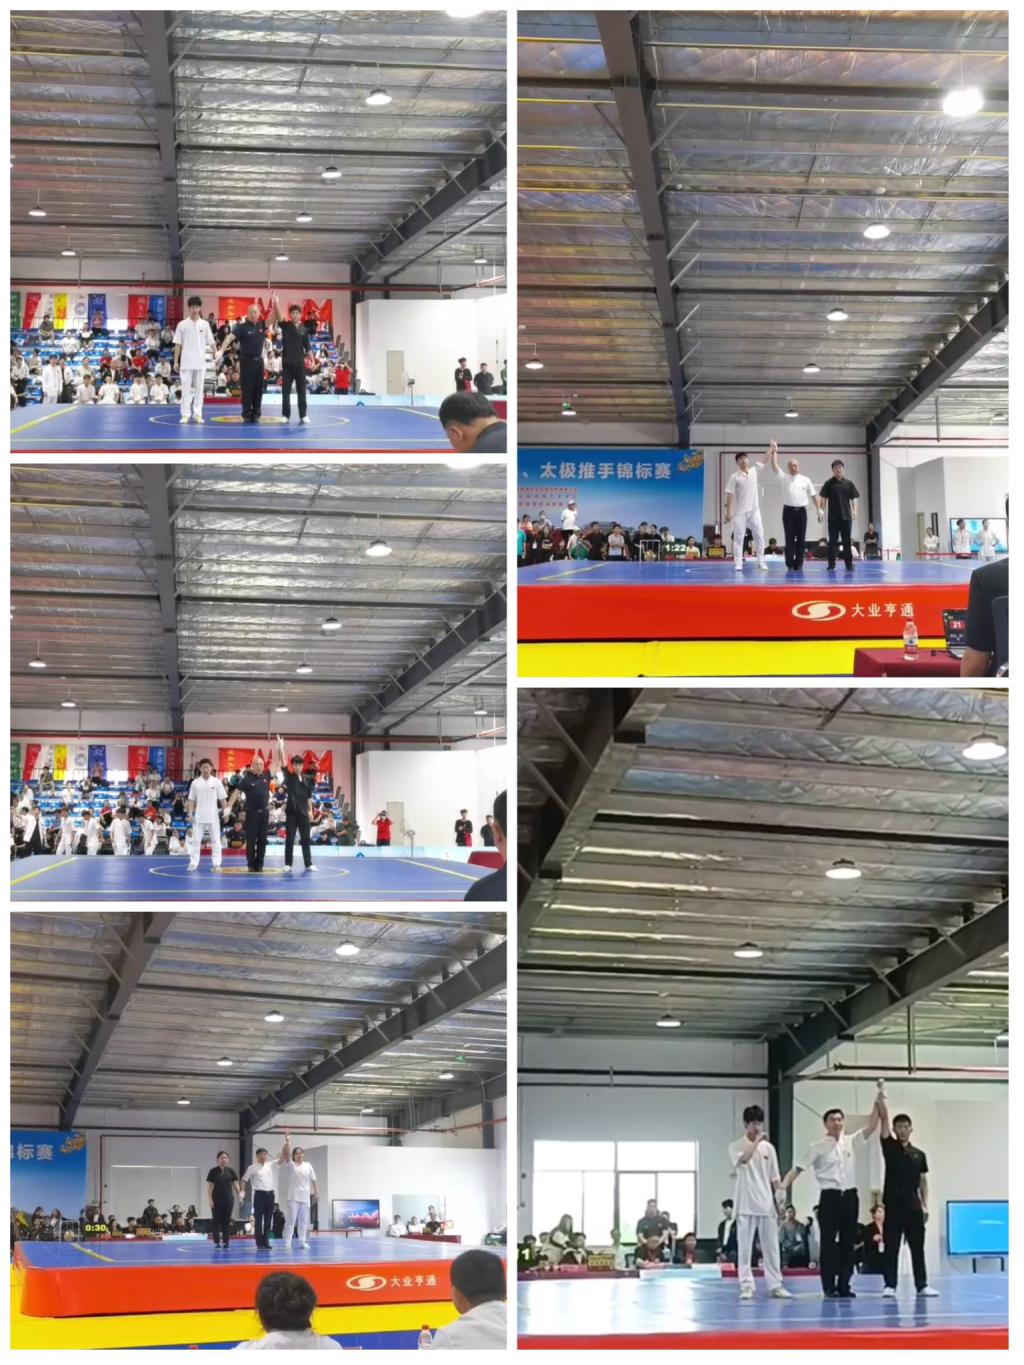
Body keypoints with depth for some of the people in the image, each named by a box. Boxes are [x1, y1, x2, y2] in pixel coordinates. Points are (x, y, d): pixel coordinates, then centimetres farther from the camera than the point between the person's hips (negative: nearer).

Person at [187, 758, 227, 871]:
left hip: (213, 816, -1)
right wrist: (190, 814, -1)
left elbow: (222, 798, 0)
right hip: (199, 816, 1)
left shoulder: (216, 782, -1)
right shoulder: (195, 783, 2)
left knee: (215, 840, 2)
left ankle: (216, 864, 7)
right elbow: (192, 800, 6)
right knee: (196, 840, 1)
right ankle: (193, 863, 4)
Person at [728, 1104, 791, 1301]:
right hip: (746, 1205, -3)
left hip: (767, 1205, 3)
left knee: (771, 1247, 4)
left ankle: (775, 1285, 9)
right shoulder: (736, 1146, -1)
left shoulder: (768, 1148, 9)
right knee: (745, 1248, -3)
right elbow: (743, 1159, -25)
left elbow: (775, 1179, 11)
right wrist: (756, 1141, -18)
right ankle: (746, 1286, 0)